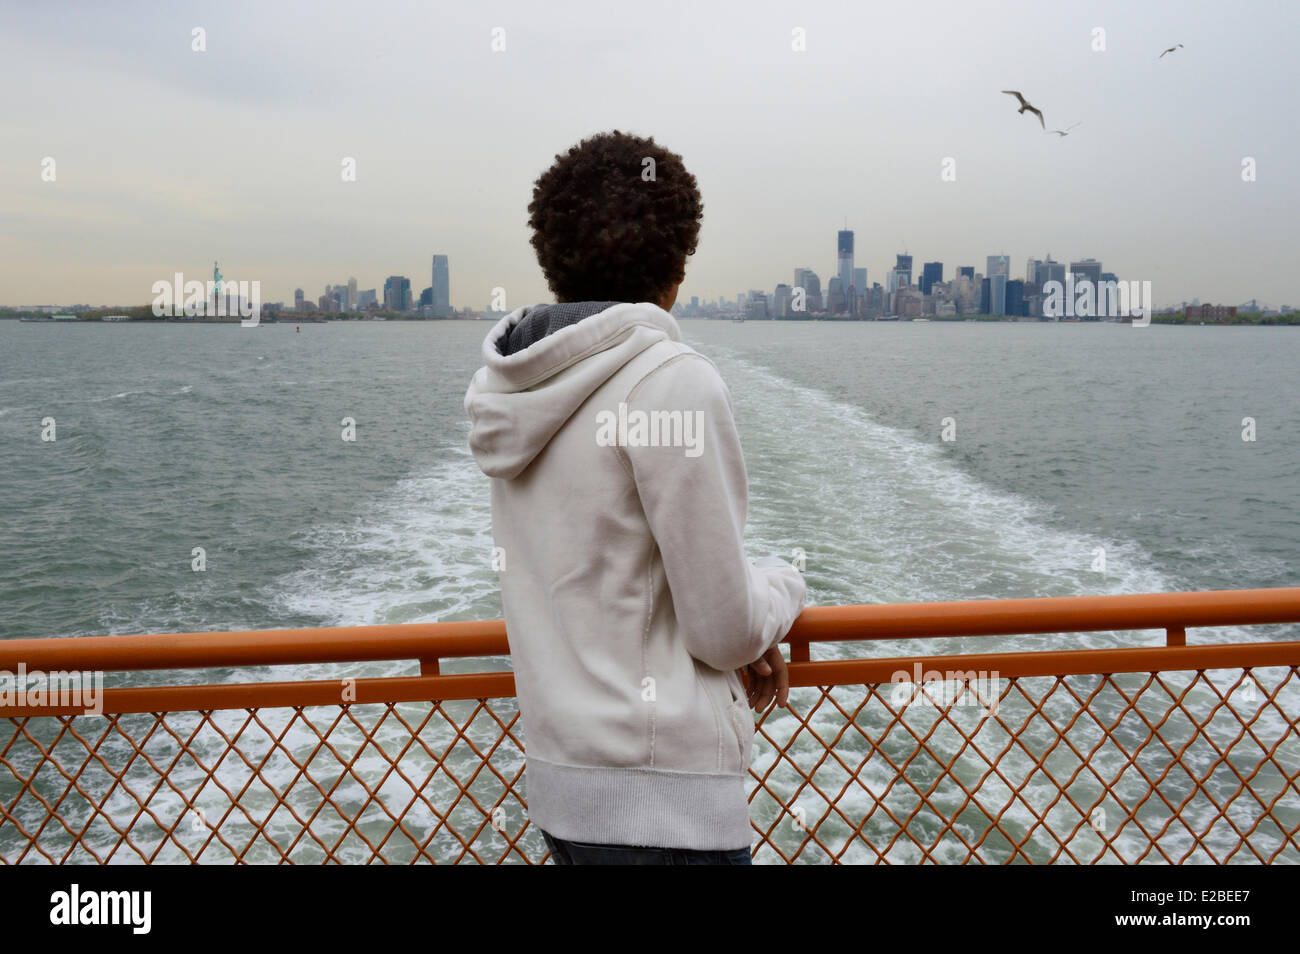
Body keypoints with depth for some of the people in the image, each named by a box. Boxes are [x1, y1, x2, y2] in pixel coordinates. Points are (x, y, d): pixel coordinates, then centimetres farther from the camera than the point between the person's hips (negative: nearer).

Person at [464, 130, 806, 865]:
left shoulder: (514, 386, 3)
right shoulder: (672, 379, -18)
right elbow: (726, 630, -16)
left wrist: (743, 636, 8)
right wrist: (782, 583, 5)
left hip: (560, 775, 8)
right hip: (661, 794, -7)